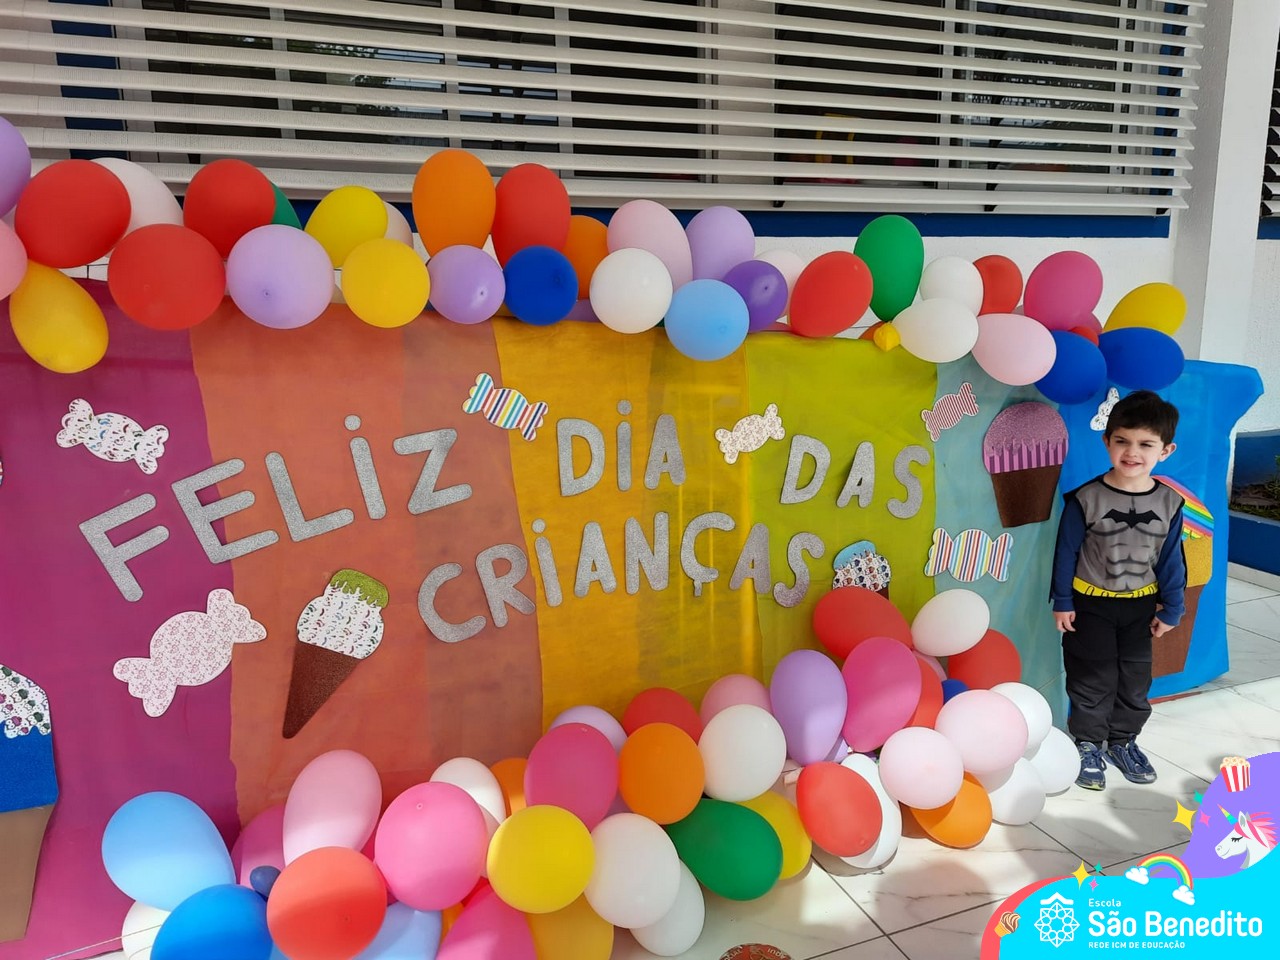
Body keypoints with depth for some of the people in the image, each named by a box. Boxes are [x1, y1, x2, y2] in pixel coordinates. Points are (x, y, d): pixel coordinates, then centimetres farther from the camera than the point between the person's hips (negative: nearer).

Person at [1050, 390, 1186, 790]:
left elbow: (1171, 559, 1)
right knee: (1093, 680, 7)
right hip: (1090, 604, -3)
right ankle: (1088, 743, 24)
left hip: (1141, 606, 3)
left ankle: (1123, 739, 35)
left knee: (1135, 680, 16)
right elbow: (1067, 552, -10)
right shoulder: (1086, 498, -18)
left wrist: (1171, 609, 5)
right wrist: (1062, 602, -7)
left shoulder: (1169, 502, -8)